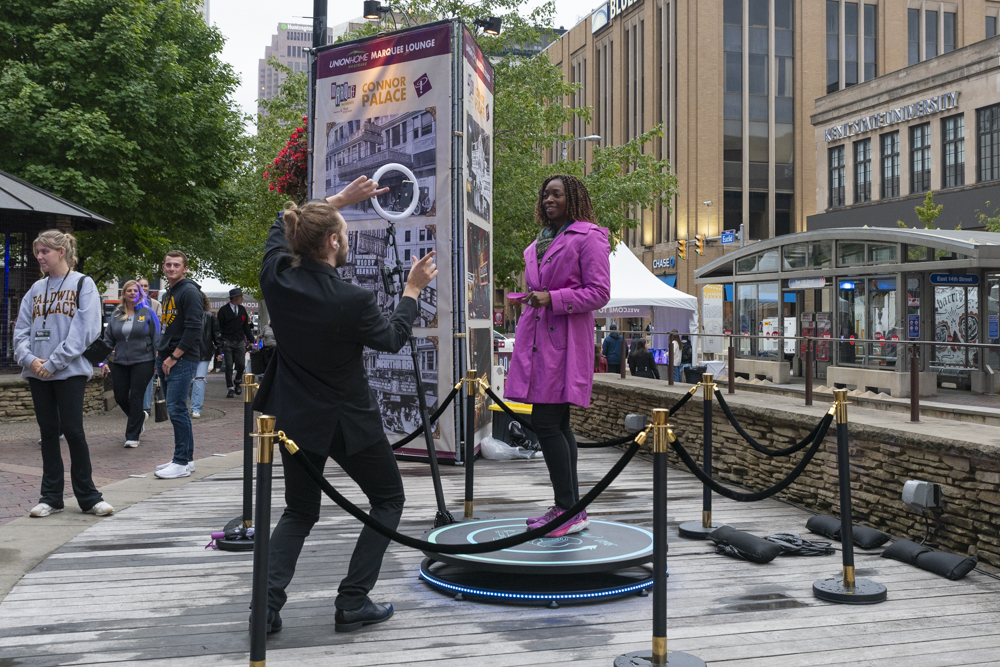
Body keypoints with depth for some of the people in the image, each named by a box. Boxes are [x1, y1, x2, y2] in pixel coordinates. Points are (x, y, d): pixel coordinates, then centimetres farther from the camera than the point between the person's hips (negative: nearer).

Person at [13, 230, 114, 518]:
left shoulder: (83, 284, -1)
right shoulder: (36, 289, 15)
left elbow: (84, 329, -11)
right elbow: (21, 329, 11)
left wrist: (54, 362, -15)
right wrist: (29, 358, -8)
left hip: (70, 371, -5)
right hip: (37, 373, 5)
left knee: (72, 430, -5)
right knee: (48, 432, 9)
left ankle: (88, 496, 8)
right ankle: (51, 497, 17)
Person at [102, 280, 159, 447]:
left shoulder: (147, 312, 0)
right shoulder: (116, 314, 10)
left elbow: (156, 338, 0)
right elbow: (108, 339, 14)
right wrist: (104, 360, 7)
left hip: (142, 362, -4)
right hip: (119, 363, 4)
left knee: (135, 397, -3)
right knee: (120, 397, 6)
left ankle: (132, 436, 6)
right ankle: (140, 416, 35)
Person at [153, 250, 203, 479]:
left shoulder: (189, 292, -10)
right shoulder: (167, 295, 20)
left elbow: (193, 329, -18)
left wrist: (174, 357, -17)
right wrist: (161, 353, 15)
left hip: (182, 360, -9)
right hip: (166, 359, 9)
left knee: (176, 409, -11)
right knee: (175, 409, 10)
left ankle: (183, 462, -6)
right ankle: (186, 458, 17)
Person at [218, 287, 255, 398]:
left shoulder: (242, 309, 13)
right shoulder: (223, 310, -2)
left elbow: (246, 326, 17)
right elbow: (218, 327, -1)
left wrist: (251, 341, 13)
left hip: (240, 342, 4)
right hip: (227, 342, -3)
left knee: (241, 365, -3)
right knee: (229, 366, -5)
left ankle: (238, 382, 24)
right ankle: (230, 389, 2)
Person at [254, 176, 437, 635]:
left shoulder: (276, 278, -10)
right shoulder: (352, 300, -24)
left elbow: (283, 225, 10)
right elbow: (392, 339, -5)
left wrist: (339, 200, 14)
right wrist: (412, 289, 7)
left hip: (295, 416, 5)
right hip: (347, 421, -5)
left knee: (299, 512, 21)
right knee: (388, 499, 17)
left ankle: (268, 603, 6)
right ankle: (353, 603, 11)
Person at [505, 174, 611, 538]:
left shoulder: (589, 237, -4)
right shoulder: (540, 241, 21)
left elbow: (599, 293, -10)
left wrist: (553, 298, -17)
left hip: (564, 341, -8)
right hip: (537, 338, 8)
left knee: (546, 421, -13)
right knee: (557, 424, 9)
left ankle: (568, 511, -5)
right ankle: (571, 509, 16)